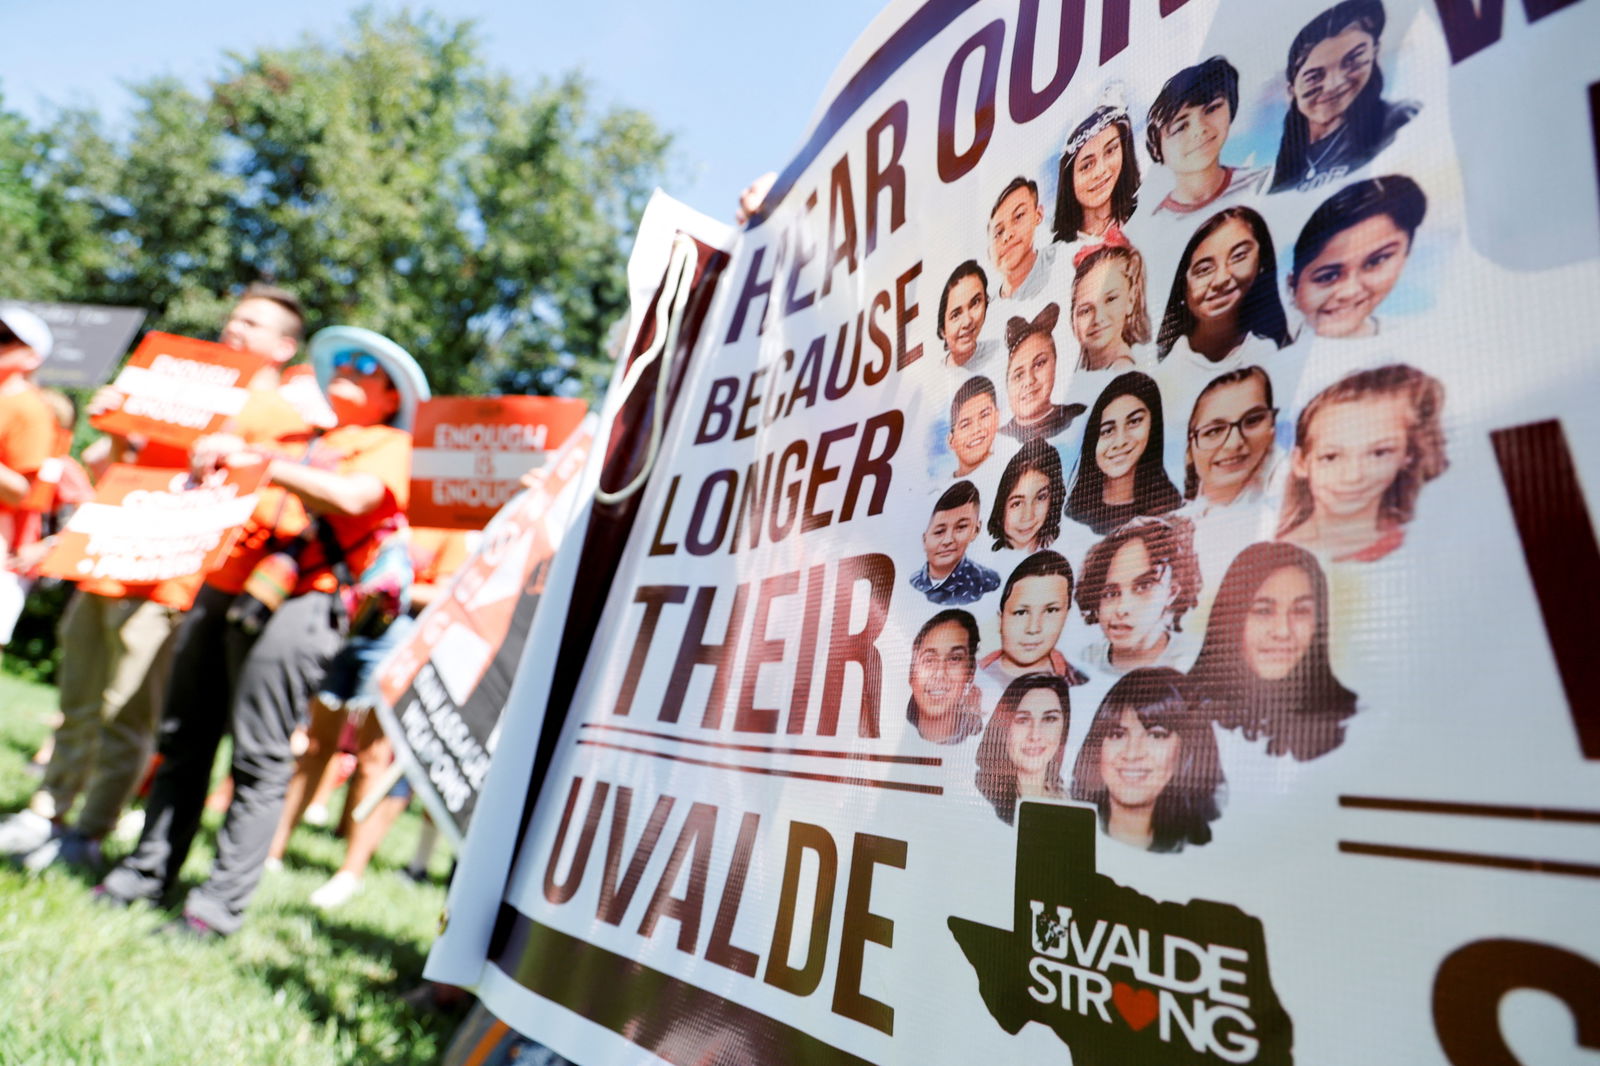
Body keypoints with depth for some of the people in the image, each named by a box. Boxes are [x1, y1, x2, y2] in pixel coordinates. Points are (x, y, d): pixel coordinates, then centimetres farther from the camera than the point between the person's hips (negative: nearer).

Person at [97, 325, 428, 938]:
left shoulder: (387, 444, 4)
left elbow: (351, 497, -16)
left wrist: (259, 460, -15)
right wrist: (216, 459, 11)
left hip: (294, 603, -7)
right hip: (222, 587, 7)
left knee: (260, 759, -6)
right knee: (185, 738, 11)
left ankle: (222, 902, 1)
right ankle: (149, 870, 22)